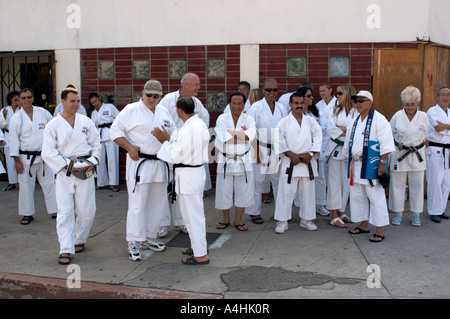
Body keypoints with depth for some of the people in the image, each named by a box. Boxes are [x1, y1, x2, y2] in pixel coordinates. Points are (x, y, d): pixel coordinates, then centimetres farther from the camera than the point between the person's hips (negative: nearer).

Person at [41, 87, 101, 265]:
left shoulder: (86, 122, 7)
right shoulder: (53, 125, -1)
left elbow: (97, 144, 11)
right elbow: (48, 152, -5)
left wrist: (92, 161, -6)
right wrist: (68, 165, -12)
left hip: (85, 172, 2)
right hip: (64, 174, -2)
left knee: (87, 211, 4)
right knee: (65, 212, -4)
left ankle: (79, 240, 27)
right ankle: (66, 250, 2)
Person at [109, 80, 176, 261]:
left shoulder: (163, 112, 13)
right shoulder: (131, 110, -4)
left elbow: (174, 131, 21)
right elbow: (115, 131, -5)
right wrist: (129, 148, -16)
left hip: (160, 163, 6)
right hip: (139, 163, -6)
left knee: (157, 203, 12)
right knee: (137, 204, -7)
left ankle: (149, 238, 28)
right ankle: (134, 243, 5)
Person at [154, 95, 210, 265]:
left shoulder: (188, 129, -23)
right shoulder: (200, 123, 7)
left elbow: (176, 156, -19)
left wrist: (165, 141, -7)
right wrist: (168, 139, 7)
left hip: (187, 175, -10)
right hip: (196, 170, 10)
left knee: (192, 214, 0)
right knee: (195, 212, 21)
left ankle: (200, 255, 10)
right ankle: (199, 246, 35)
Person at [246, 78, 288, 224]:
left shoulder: (281, 108, 11)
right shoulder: (256, 107, -4)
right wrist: (256, 150, -11)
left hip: (277, 150, 5)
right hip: (261, 149, -4)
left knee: (279, 180, 8)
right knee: (257, 180, -1)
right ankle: (254, 212, 12)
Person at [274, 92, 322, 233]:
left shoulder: (311, 121, 10)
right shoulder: (284, 122, 3)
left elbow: (318, 138, 4)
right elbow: (279, 140, -3)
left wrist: (310, 154, -8)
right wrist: (291, 155, -11)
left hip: (308, 162, 3)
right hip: (289, 162, -2)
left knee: (308, 191, 10)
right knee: (286, 192, -3)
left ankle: (306, 219, 25)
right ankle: (282, 221, 6)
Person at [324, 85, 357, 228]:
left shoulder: (357, 112, -1)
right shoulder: (335, 111, 7)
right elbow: (330, 129, -5)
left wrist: (340, 128, -12)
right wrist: (347, 131, -11)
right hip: (335, 149, 1)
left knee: (347, 182, 6)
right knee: (334, 182, -1)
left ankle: (341, 211, 20)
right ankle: (334, 216, 2)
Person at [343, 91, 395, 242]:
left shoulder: (379, 119, -8)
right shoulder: (355, 121, 16)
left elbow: (386, 144, -13)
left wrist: (382, 163, -18)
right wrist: (350, 161, 19)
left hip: (371, 166, -8)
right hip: (356, 165, 8)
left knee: (376, 197, -4)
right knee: (357, 196, 13)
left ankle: (380, 230, 3)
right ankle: (363, 225, 27)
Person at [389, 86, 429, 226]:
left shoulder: (423, 116, -1)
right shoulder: (397, 116, -4)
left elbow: (424, 135, 13)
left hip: (417, 155, 1)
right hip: (399, 154, -1)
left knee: (417, 184, 6)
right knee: (397, 183, 3)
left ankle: (416, 214, 19)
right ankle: (398, 212, 17)